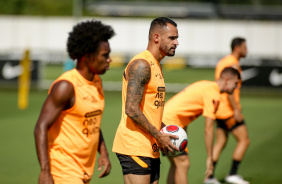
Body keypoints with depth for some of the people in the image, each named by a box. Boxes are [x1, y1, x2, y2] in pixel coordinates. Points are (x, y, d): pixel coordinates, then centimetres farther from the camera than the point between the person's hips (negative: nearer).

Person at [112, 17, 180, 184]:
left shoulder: (156, 65, 19)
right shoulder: (141, 65, -13)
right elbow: (131, 109, -21)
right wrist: (159, 136, -16)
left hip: (151, 149, 10)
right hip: (134, 147, -10)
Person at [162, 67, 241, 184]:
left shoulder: (206, 86, 17)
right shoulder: (214, 95, -13)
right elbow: (208, 129, -14)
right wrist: (209, 158, -9)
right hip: (169, 122, -10)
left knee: (177, 165, 14)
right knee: (183, 164, -10)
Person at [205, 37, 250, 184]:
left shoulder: (222, 62, 16)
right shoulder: (233, 64, -14)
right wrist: (236, 110, -23)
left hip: (220, 110, 10)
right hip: (229, 110, -10)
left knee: (220, 143, 12)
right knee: (244, 140, -4)